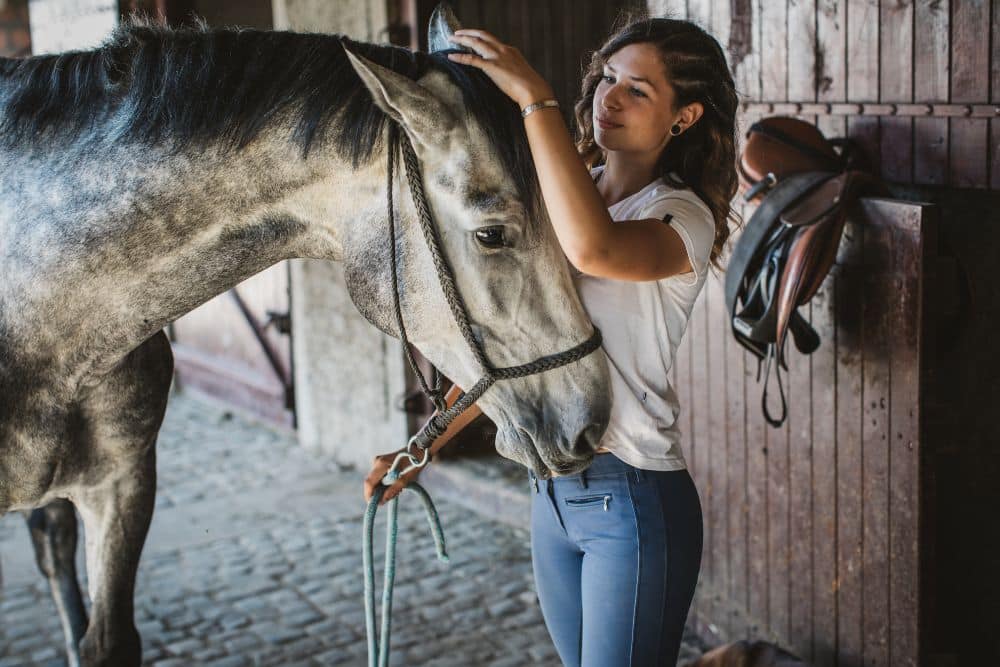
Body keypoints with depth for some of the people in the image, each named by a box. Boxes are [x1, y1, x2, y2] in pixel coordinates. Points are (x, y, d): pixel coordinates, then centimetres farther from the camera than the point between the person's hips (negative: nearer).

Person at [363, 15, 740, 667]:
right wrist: (423, 448, 8)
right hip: (552, 490, 7)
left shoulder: (682, 216, -12)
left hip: (633, 498, -7)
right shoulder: (567, 199, 9)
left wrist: (535, 97, -31)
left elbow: (593, 248, -37)